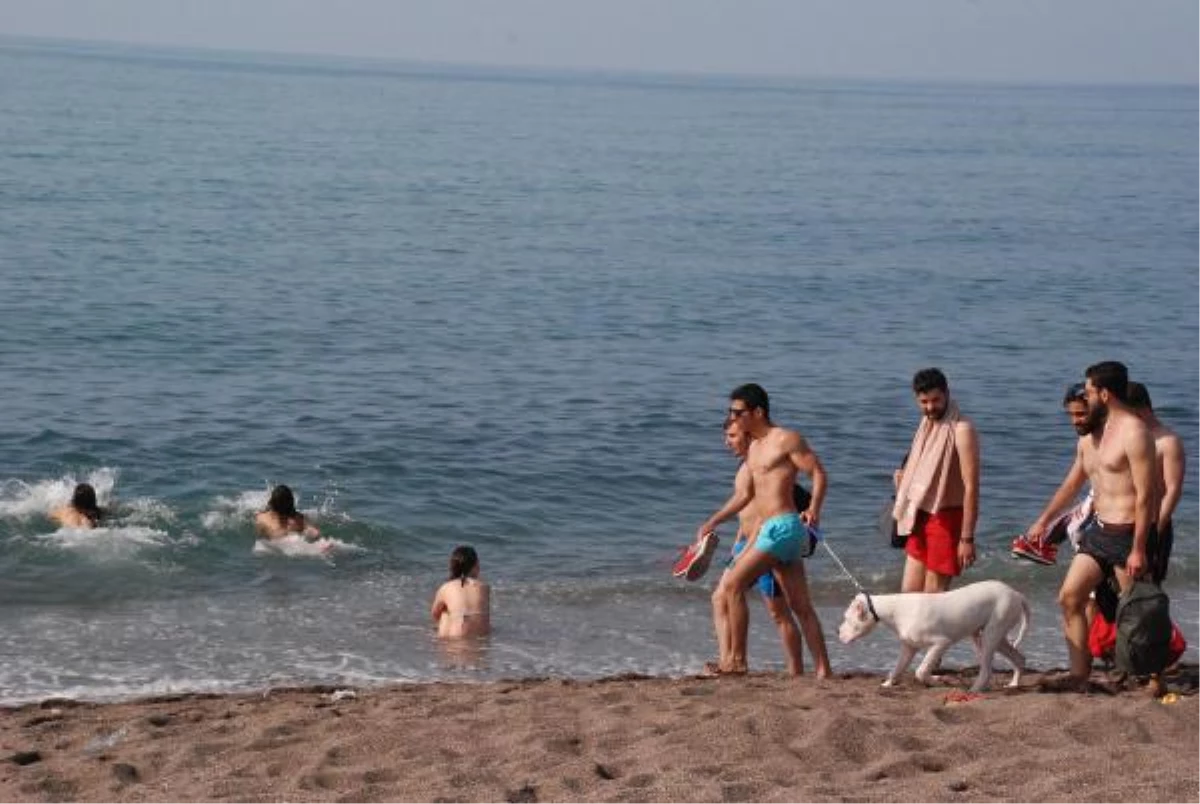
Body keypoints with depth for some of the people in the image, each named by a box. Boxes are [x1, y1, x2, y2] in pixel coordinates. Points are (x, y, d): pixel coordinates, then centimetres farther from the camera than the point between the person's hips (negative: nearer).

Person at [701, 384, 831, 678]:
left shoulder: (785, 439, -6)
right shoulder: (754, 448, 21)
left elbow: (818, 472, -11)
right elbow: (745, 494, 29)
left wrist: (814, 509, -25)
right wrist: (712, 522, 29)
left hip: (784, 526, -9)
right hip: (769, 530, 9)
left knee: (732, 585, -13)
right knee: (801, 606, 6)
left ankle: (737, 659, -9)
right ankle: (823, 671, 6)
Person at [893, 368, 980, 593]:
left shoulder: (961, 430, -15)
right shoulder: (927, 424, 11)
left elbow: (971, 487, -19)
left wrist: (967, 538, -22)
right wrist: (904, 478, 5)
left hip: (946, 518, -8)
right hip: (921, 517, 8)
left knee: (934, 596, -6)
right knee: (909, 591, 8)